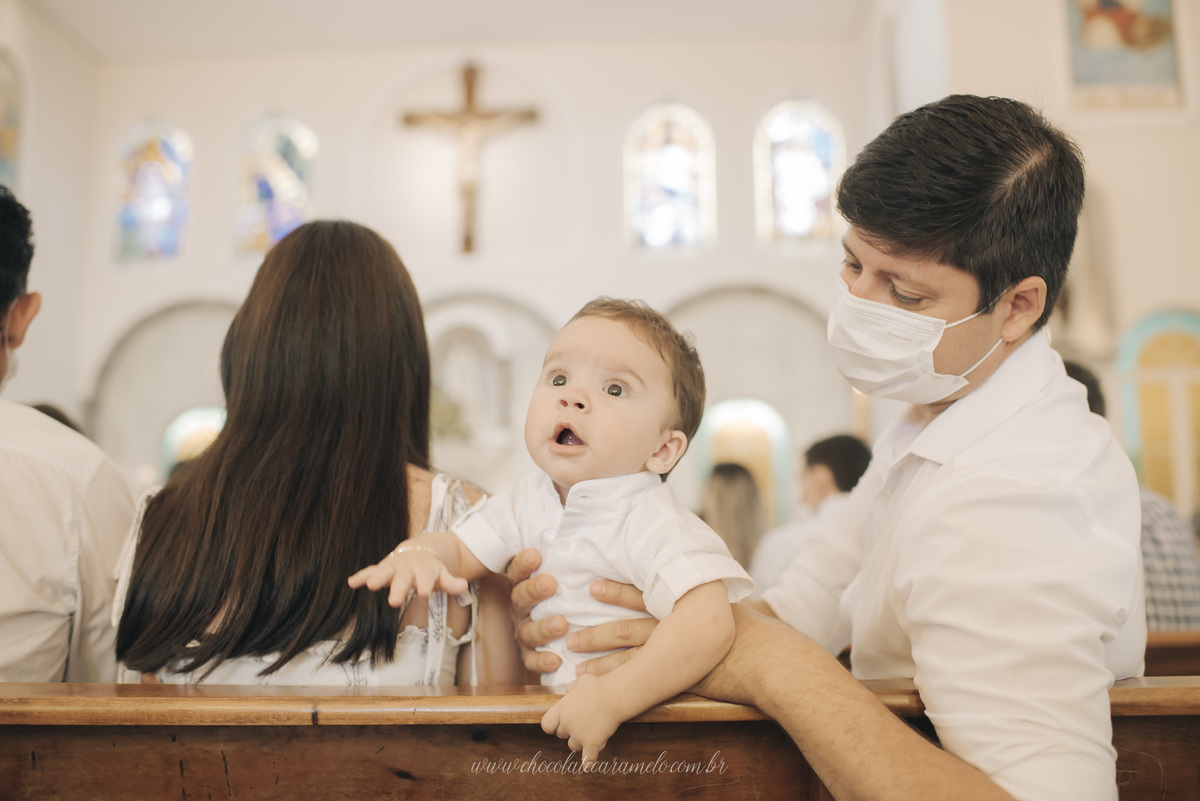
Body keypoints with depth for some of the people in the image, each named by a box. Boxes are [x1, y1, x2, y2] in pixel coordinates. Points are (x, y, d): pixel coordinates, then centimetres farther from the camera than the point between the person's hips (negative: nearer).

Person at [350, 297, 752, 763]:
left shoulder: (653, 525, -21)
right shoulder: (530, 501, 1)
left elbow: (709, 623, -31)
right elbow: (462, 548, 8)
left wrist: (613, 697, -38)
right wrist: (418, 554, -15)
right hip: (550, 707, 7)